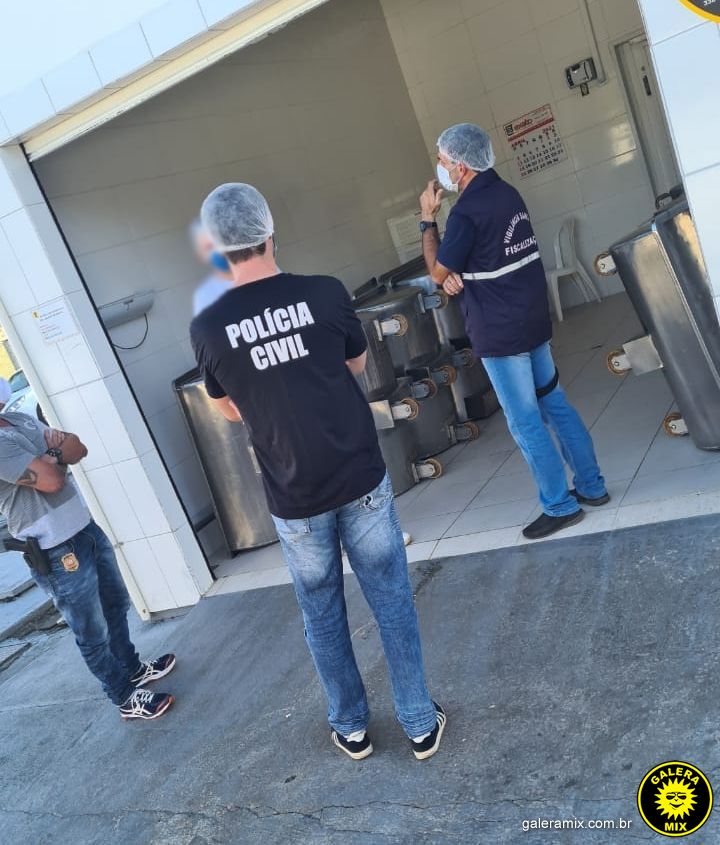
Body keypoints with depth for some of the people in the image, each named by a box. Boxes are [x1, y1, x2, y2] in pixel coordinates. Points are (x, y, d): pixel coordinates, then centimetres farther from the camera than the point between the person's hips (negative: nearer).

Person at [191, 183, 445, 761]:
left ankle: (351, 728, 37)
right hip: (360, 479, 0)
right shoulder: (325, 293, -10)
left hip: (293, 498, 0)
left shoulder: (208, 328, -10)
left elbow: (232, 412, 6)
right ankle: (421, 724, 28)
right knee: (392, 602, 15)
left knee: (322, 616, 20)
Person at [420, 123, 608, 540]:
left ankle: (560, 506, 11)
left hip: (500, 333, -9)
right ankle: (593, 486, 25)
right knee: (556, 405, 16)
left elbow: (437, 271, -8)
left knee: (526, 423, 1)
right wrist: (459, 274, 1)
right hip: (533, 320, 9)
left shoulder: (467, 211, -19)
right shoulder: (507, 193, 9)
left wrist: (428, 218, -2)